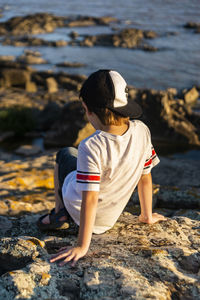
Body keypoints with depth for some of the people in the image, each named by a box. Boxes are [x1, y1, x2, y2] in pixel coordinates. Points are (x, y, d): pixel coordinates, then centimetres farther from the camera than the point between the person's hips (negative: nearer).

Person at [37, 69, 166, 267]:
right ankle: (63, 212, 30)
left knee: (65, 154, 22)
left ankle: (60, 211, 21)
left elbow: (90, 200, -33)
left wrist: (82, 247, -25)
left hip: (78, 209, -4)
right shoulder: (142, 132, -18)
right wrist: (147, 216, 8)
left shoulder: (91, 147, -35)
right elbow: (145, 177, -7)